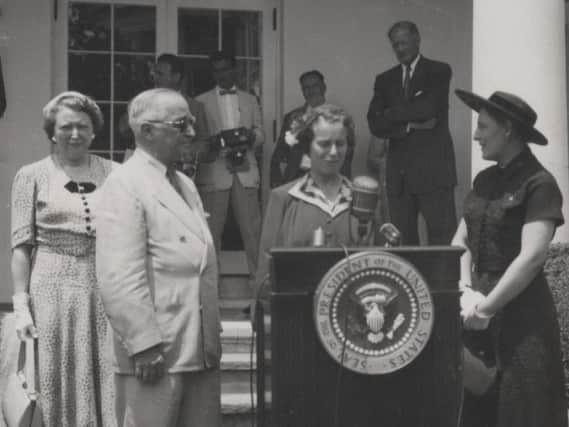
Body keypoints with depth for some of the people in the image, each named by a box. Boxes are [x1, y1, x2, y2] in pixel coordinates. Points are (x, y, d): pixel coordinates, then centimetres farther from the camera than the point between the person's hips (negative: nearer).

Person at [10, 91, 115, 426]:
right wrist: (21, 303, -6)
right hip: (54, 289, -1)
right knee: (60, 386, 6)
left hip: (107, 289, 2)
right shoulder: (32, 176, 3)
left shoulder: (112, 173, 7)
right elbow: (21, 245, 0)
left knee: (108, 383, 4)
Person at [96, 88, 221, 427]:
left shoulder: (185, 184, 17)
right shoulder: (125, 184, -10)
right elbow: (119, 277, -18)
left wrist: (213, 333, 15)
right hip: (156, 353, -8)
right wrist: (146, 344, -19)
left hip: (202, 348, 8)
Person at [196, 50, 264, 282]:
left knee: (252, 228, -4)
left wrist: (250, 136, -9)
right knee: (212, 229, -2)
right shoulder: (202, 102, 11)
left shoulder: (250, 100, 19)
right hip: (214, 171, -1)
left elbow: (260, 134, 14)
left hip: (245, 171, 2)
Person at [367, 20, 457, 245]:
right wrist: (410, 125, -10)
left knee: (442, 237, -5)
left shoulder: (439, 71, 4)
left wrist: (392, 113, 0)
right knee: (401, 239, 4)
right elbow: (375, 125, 3)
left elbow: (429, 108, -13)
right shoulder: (385, 79, 15)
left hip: (434, 169, -4)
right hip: (399, 173, 4)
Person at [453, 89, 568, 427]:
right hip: (480, 311, 7)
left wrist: (487, 307, -17)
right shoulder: (485, 180, 12)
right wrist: (467, 292, -7)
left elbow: (532, 257, -20)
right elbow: (460, 241, 9)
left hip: (521, 315, -7)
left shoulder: (538, 184, -12)